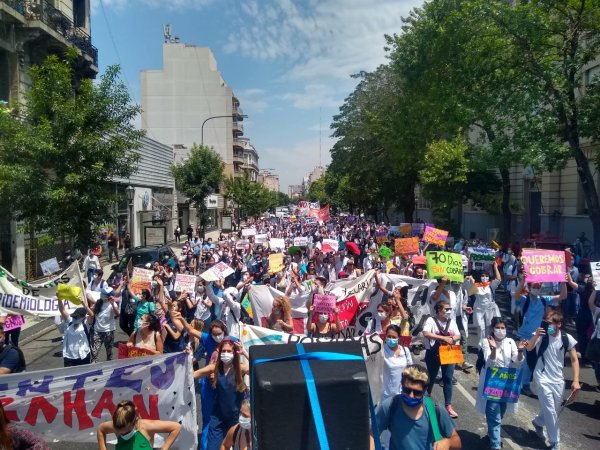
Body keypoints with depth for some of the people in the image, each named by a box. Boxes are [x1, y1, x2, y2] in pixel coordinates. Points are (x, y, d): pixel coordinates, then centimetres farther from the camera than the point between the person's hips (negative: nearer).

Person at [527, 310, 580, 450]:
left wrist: (576, 380, -9)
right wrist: (536, 336, -45)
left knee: (555, 410, 17)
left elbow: (574, 360, -1)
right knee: (550, 411, -5)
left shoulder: (567, 338, -6)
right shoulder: (541, 335, -12)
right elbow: (529, 348, -27)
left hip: (558, 380, 4)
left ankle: (538, 422, 46)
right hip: (542, 379, -3)